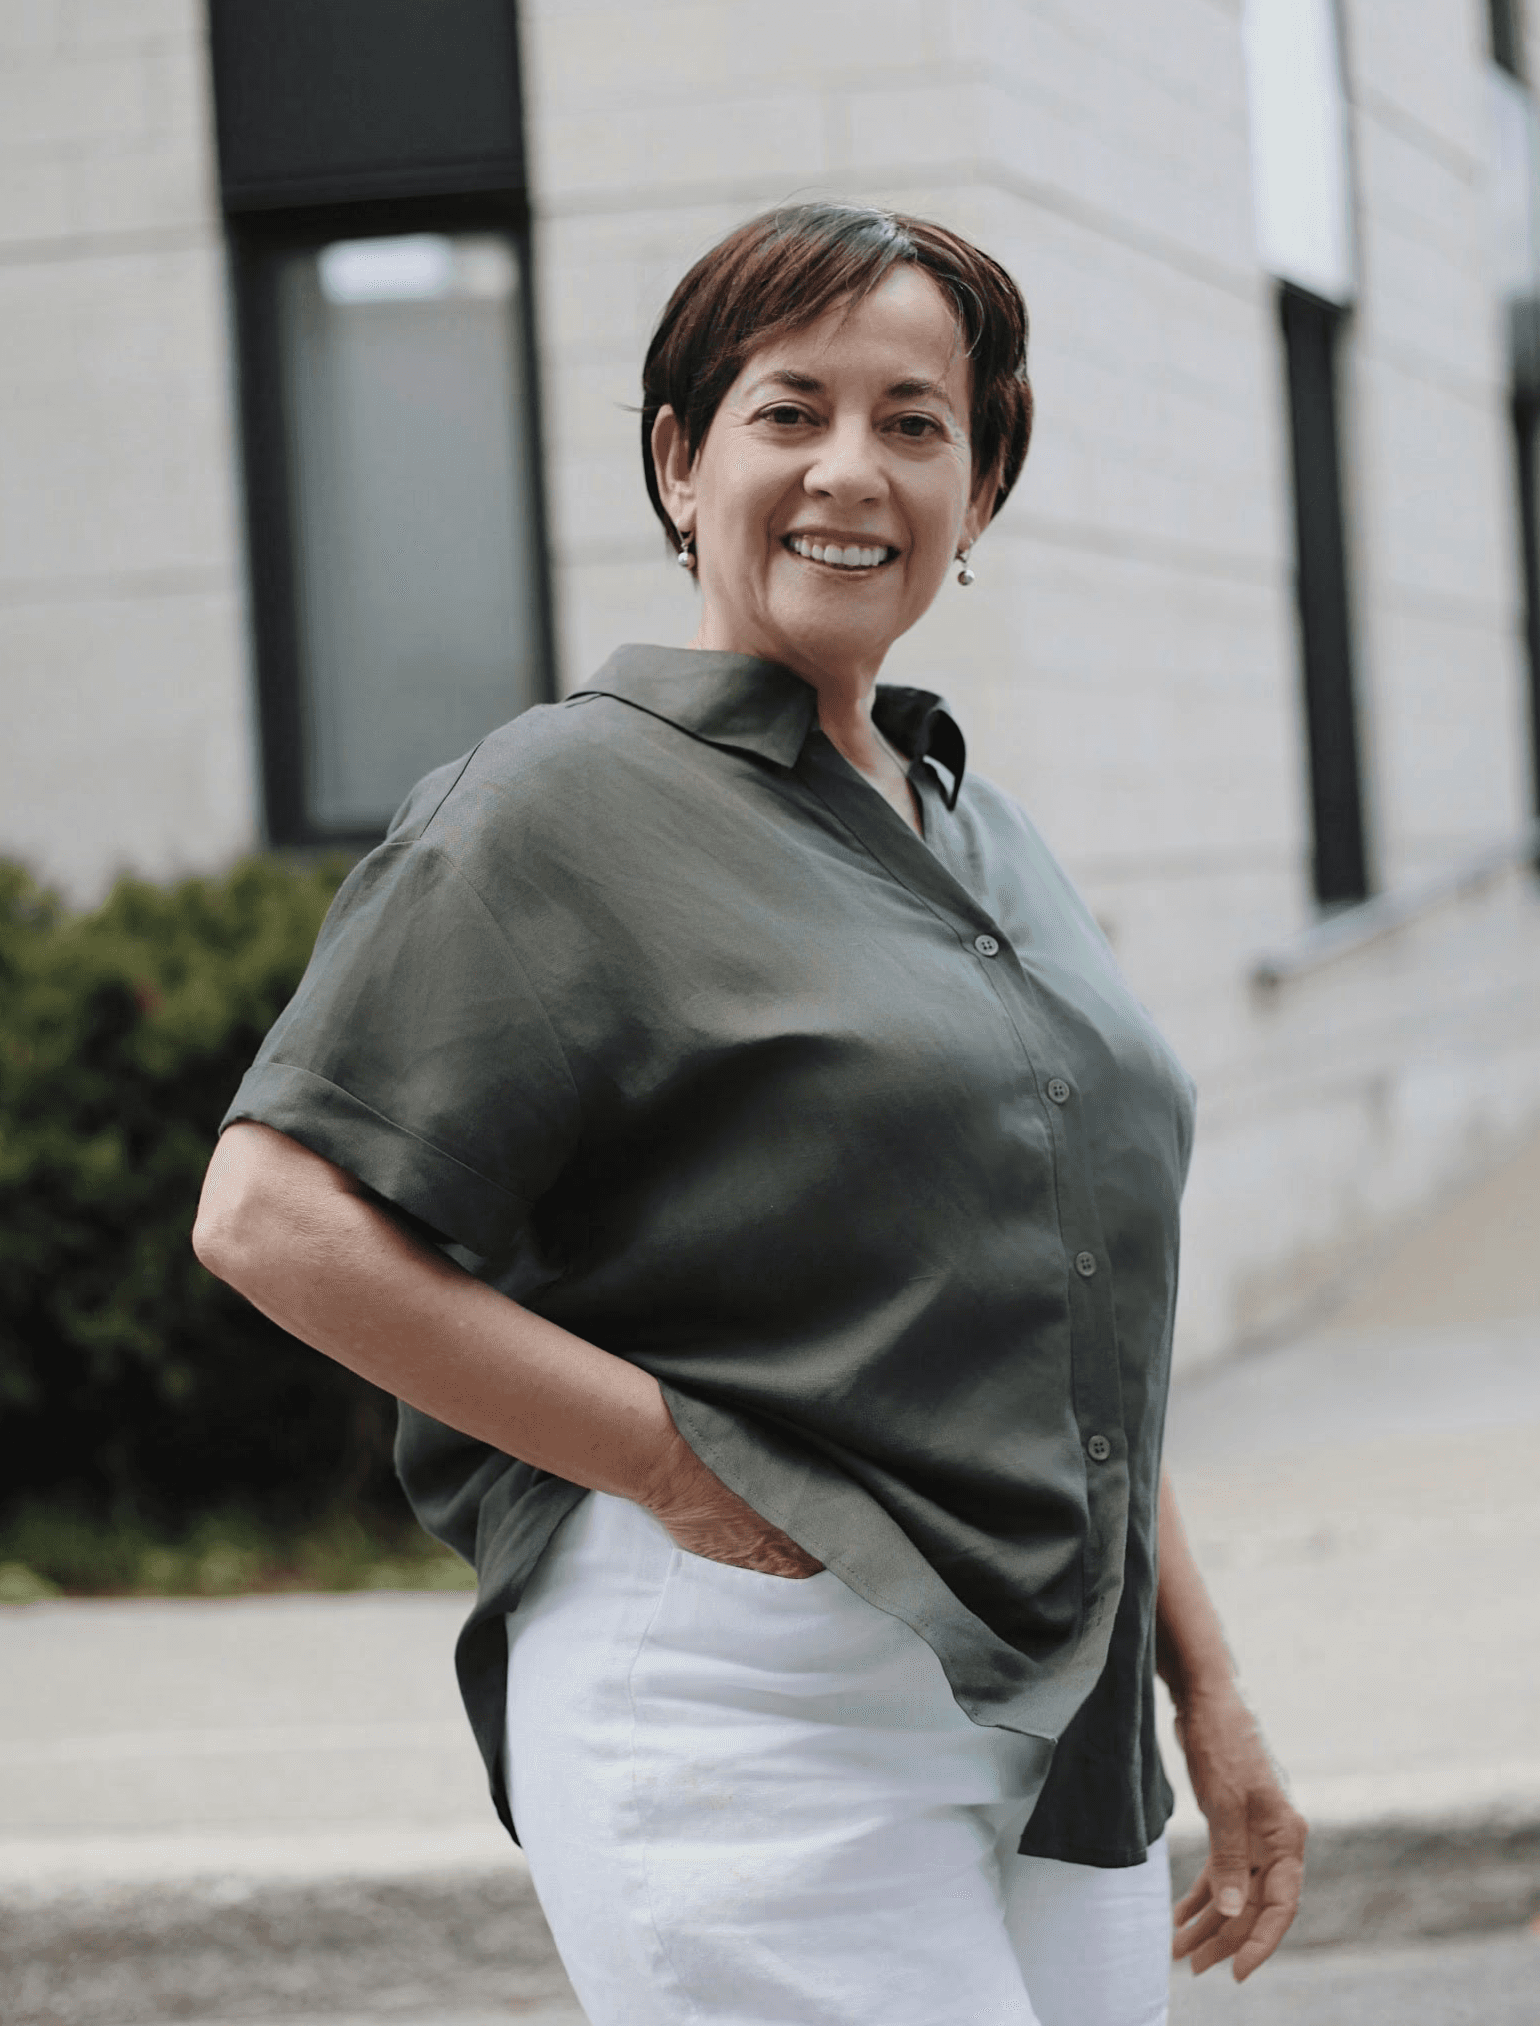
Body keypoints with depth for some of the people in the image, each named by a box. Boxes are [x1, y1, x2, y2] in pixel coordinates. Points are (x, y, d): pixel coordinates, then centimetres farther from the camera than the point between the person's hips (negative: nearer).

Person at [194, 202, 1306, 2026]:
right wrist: (680, 1469, -14)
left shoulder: (984, 837, 19)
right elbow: (274, 1214, -12)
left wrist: (1209, 1697, 19)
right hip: (742, 1702, -7)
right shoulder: (572, 799, -4)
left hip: (1054, 1724, 7)